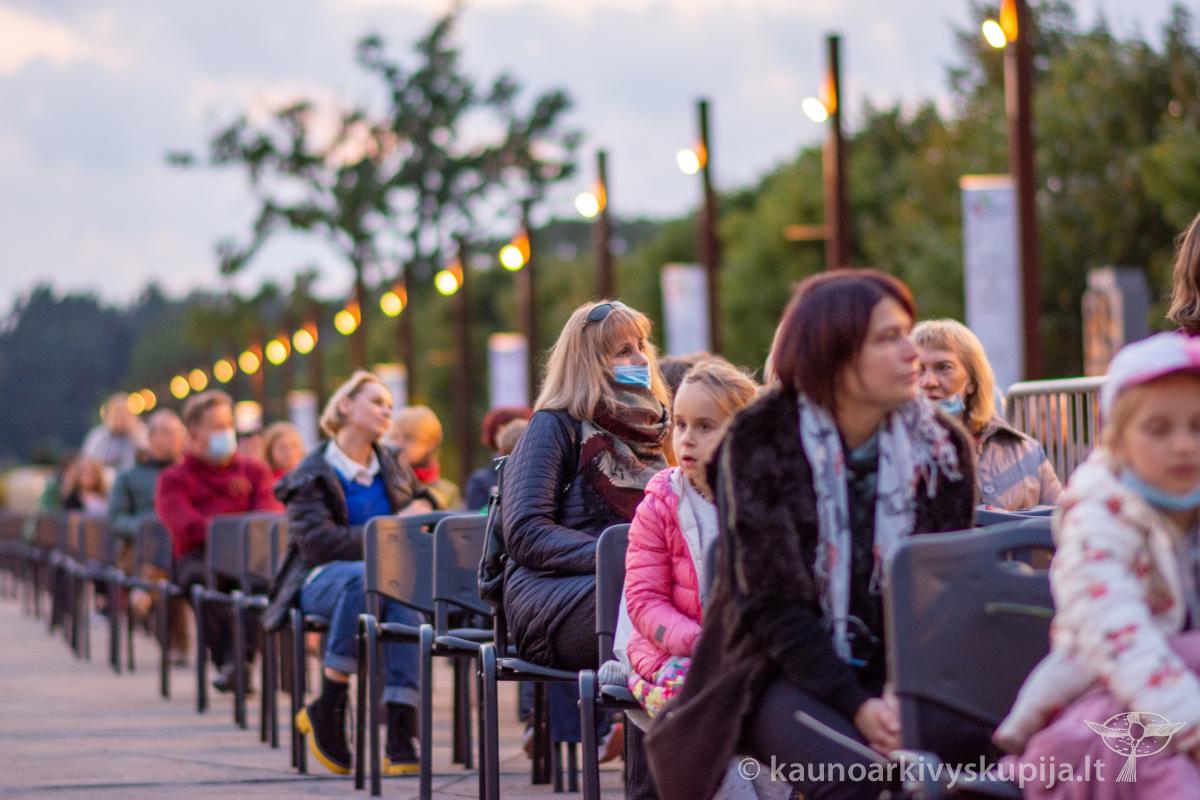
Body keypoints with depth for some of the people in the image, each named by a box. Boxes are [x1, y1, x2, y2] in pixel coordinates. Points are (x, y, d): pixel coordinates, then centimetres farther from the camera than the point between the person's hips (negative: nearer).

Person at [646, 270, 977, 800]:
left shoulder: (942, 447, 2)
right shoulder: (760, 442, -8)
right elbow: (772, 603, -12)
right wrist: (856, 706, -22)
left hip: (892, 672, 3)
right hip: (783, 674, -3)